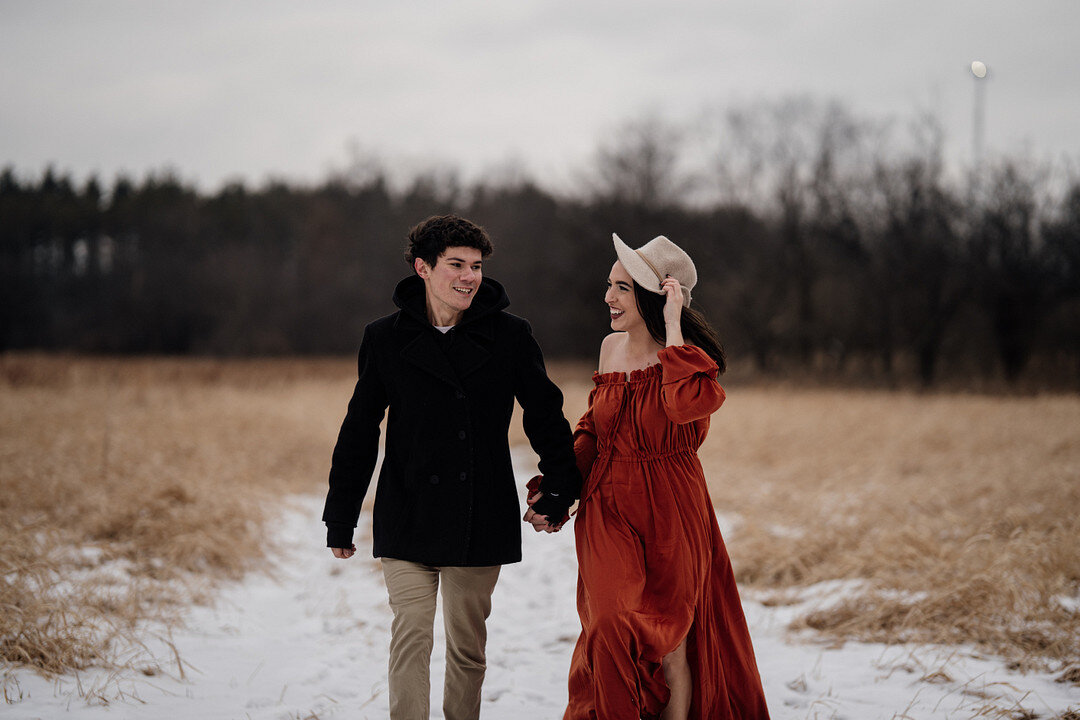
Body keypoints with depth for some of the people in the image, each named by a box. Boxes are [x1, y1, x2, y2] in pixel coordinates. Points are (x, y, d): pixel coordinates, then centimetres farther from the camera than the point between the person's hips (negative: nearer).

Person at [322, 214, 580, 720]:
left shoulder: (510, 337, 1)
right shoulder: (386, 339, 1)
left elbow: (545, 415, 9)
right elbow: (359, 432, 6)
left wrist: (558, 491, -1)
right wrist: (340, 519, 7)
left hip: (481, 521, 1)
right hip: (407, 520, -1)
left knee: (468, 645, 9)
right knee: (410, 637, -8)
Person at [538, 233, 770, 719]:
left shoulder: (687, 355, -9)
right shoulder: (611, 347, 6)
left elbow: (686, 406, -32)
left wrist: (672, 327, -24)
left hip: (668, 516, -3)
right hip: (608, 513, 3)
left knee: (670, 642, 3)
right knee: (614, 628, -12)